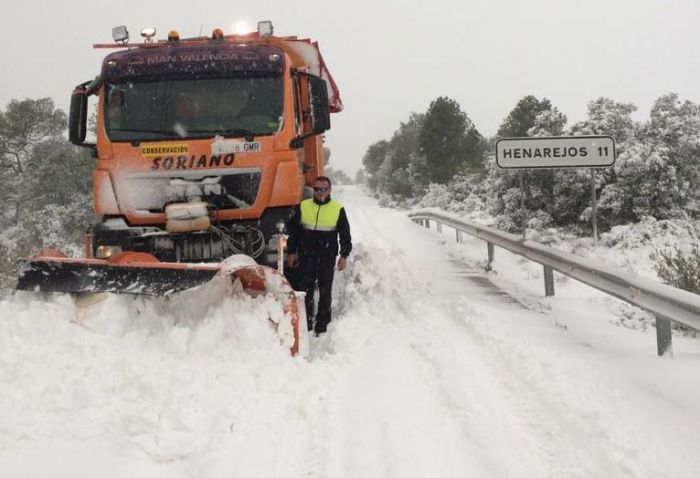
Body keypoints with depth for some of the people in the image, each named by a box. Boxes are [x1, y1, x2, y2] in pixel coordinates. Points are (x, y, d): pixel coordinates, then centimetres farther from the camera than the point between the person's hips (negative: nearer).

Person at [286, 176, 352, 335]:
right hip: (306, 257, 1)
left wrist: (344, 256, 0)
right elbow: (293, 231, 10)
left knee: (325, 292, 6)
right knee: (305, 291, 2)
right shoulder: (303, 206, 4)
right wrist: (291, 252, 8)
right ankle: (304, 324, 12)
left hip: (327, 258, -1)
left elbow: (345, 234, 5)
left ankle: (322, 326, 14)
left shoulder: (338, 209, 0)